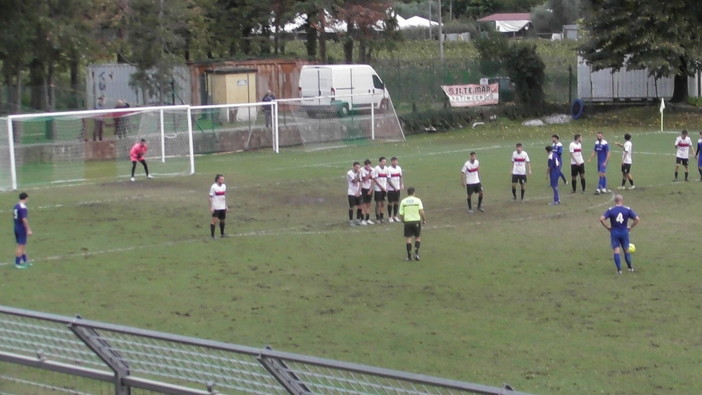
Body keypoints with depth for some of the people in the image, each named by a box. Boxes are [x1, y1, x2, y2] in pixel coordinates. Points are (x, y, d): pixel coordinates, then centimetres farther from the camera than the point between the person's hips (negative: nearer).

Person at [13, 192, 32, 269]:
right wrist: (29, 230, -21)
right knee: (21, 246, -2)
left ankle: (24, 261, 28)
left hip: (17, 228, 9)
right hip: (22, 229, -9)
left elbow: (14, 216, 17)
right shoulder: (23, 208, -21)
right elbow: (24, 220, -25)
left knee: (23, 245, 19)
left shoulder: (16, 206, 7)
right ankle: (18, 263, 2)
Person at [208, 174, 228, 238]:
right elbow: (209, 197, -11)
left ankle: (222, 234, 28)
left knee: (222, 220, 14)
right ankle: (212, 235, -6)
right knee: (214, 221, -10)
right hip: (216, 208, -6)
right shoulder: (213, 187, -13)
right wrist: (211, 207, -15)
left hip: (223, 207, 6)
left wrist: (226, 206, 16)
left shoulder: (224, 186, 6)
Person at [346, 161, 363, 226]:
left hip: (358, 193, 5)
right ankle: (351, 221, 9)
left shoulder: (359, 173, 7)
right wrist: (358, 173, -20)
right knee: (351, 207, -1)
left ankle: (358, 220, 15)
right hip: (352, 193, -5)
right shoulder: (349, 173, -12)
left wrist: (358, 191, -4)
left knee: (359, 206, 2)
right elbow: (354, 181, -20)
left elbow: (359, 182, 7)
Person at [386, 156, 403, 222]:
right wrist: (394, 187, -17)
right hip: (391, 189, -5)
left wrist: (402, 185, -1)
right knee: (390, 202, 3)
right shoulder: (389, 169, -14)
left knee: (396, 202, 10)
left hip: (397, 188, 5)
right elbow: (389, 180, -14)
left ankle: (395, 216, 21)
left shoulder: (399, 168, 4)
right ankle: (390, 217, 13)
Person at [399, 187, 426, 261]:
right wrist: (424, 219, 3)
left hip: (407, 222, 0)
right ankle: (416, 253, 1)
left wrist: (403, 220, 17)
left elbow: (401, 214, 0)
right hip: (416, 221, 0)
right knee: (418, 238, 14)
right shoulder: (417, 200, -3)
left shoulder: (403, 201, 0)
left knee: (408, 239, 5)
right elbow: (421, 211, -10)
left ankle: (409, 256, 3)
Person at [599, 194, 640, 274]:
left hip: (614, 232, -1)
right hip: (624, 232, 1)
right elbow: (637, 219, -7)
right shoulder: (627, 210, -2)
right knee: (626, 250, 16)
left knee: (616, 251, 1)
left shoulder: (610, 210, -4)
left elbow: (601, 219, -14)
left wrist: (608, 227, -4)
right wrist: (631, 227, 4)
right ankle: (630, 267, 25)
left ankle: (619, 270, -4)